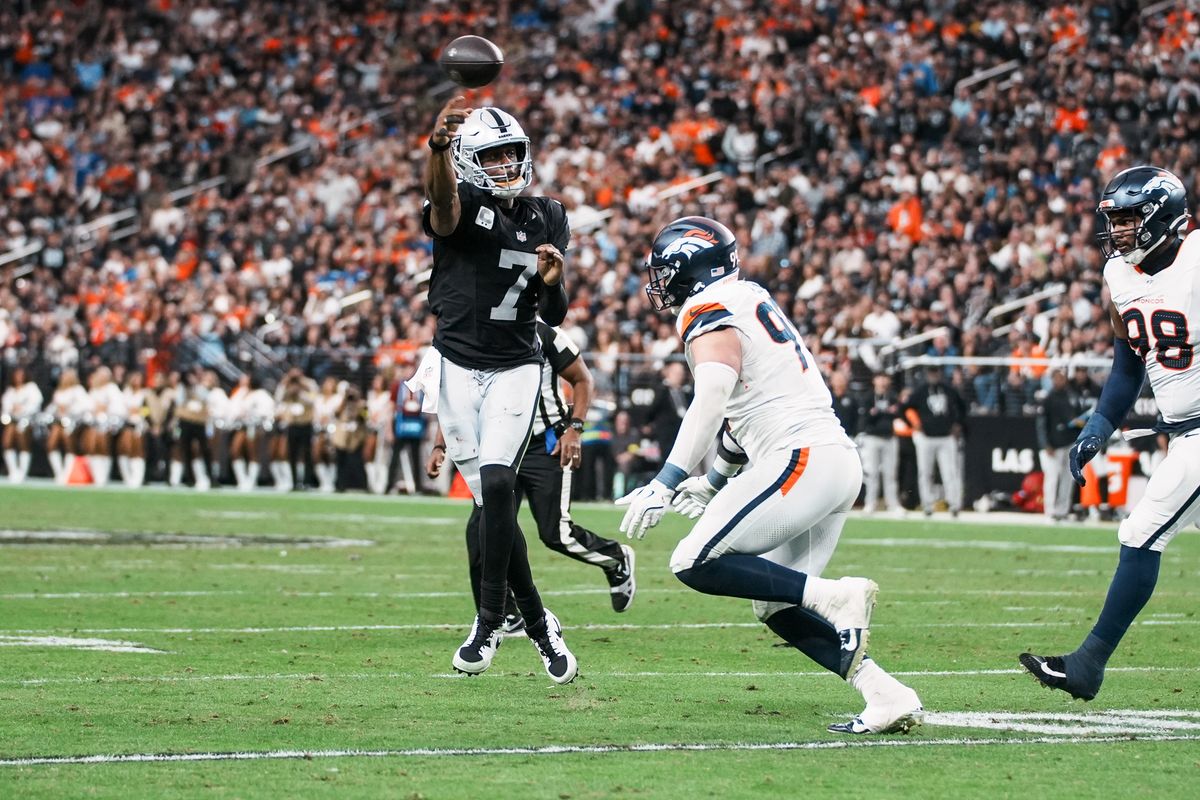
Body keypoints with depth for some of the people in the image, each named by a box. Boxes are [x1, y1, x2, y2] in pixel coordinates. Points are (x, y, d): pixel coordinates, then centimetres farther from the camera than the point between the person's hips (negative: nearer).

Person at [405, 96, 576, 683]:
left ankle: (489, 621, -7)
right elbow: (442, 203, -35)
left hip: (515, 369, 1)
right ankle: (537, 623, 14)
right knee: (493, 501, -1)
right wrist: (438, 147, -57)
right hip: (457, 367, -1)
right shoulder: (460, 205, -7)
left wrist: (552, 281, -15)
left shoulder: (547, 219, 7)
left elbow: (554, 316, 9)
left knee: (497, 483, -19)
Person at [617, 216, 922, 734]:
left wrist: (664, 486, -26)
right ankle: (886, 695, -1)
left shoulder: (709, 313, -6)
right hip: (839, 463, 9)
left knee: (695, 564, -9)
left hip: (801, 459, -9)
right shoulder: (751, 301, 23)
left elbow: (712, 400, -23)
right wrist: (714, 483, 40)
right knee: (775, 606, 10)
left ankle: (835, 597, -17)